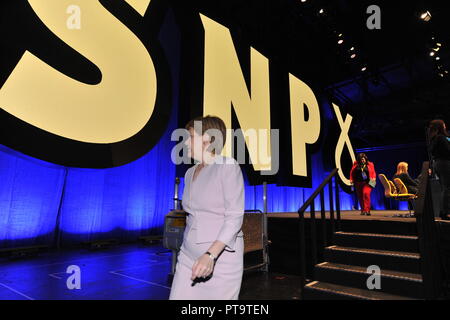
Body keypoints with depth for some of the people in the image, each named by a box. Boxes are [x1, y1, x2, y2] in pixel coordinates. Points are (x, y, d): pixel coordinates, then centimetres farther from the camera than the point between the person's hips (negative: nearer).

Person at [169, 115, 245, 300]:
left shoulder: (228, 166, -10)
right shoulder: (190, 173, 11)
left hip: (221, 258, -6)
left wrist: (211, 255, -25)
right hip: (188, 257, 6)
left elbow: (235, 218, -16)